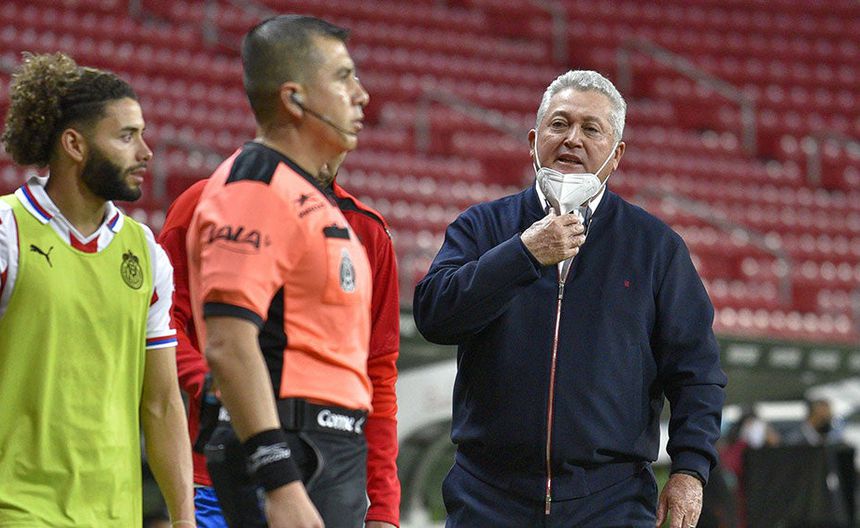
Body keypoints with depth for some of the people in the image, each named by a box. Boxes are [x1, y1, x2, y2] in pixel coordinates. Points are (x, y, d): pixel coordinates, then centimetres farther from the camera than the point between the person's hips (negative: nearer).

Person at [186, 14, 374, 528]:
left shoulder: (310, 198, 21)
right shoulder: (257, 191, -12)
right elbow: (228, 344, -22)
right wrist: (282, 484, -28)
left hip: (333, 448, 10)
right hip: (288, 456, -10)